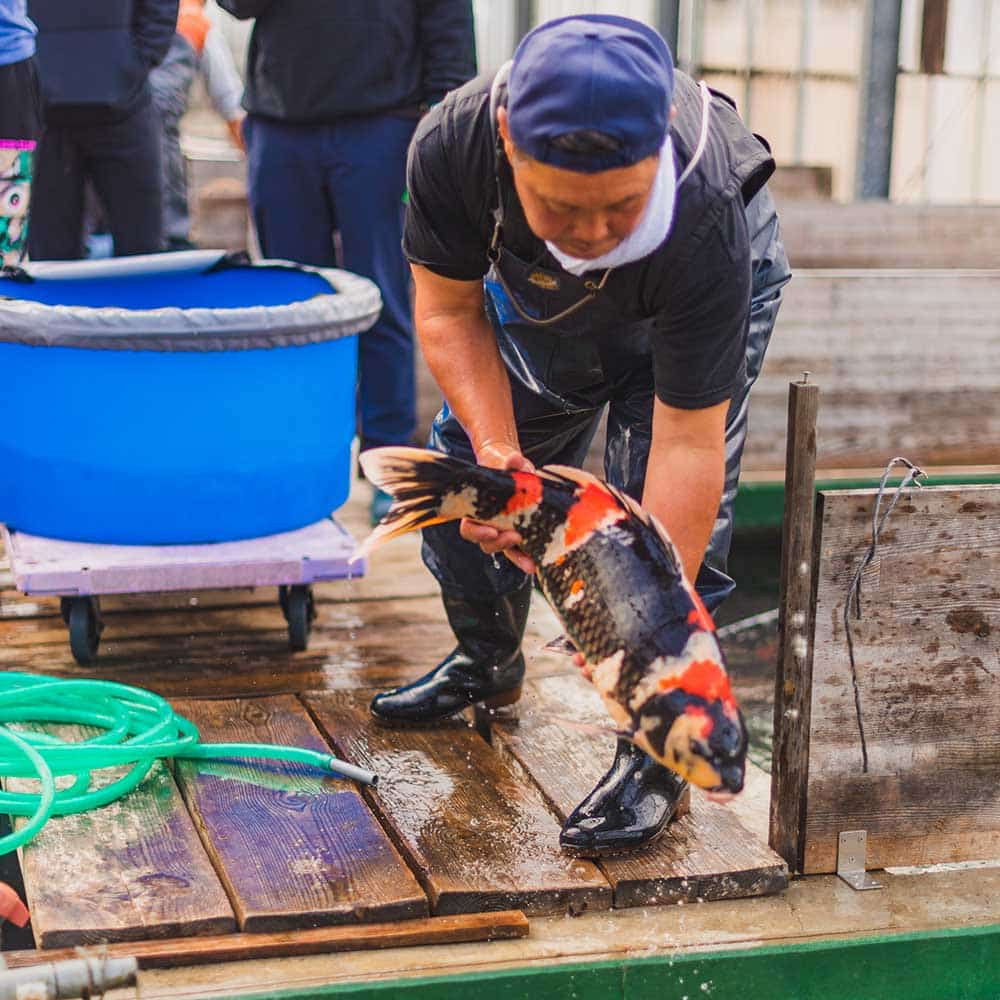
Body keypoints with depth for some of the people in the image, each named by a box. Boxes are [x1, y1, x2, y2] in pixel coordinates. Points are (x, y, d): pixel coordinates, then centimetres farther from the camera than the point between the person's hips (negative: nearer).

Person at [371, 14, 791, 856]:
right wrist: (497, 448, -35)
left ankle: (652, 754, -4)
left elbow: (688, 442, -42)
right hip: (539, 293, 4)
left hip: (693, 301, -4)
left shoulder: (702, 220, -45)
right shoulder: (452, 144, -37)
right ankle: (488, 665, 31)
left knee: (670, 512, -18)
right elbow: (449, 310, -20)